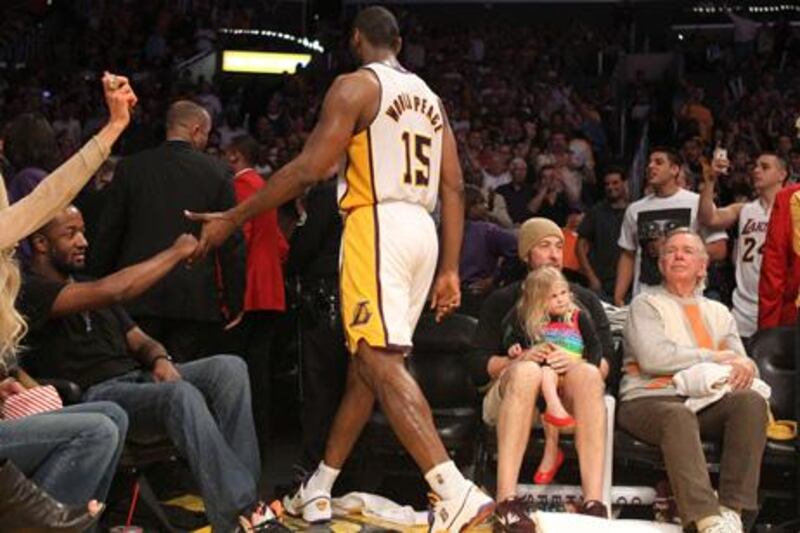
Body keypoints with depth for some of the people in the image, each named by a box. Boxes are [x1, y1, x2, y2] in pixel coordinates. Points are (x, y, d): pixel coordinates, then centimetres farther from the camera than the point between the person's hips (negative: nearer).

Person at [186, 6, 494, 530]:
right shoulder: (428, 95, 20)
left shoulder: (356, 85, -3)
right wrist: (450, 269, 16)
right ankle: (318, 491, 24)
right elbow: (454, 187, 14)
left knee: (382, 364, -13)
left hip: (379, 224, -8)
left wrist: (232, 218, -8)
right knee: (366, 361, 14)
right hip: (422, 229, 8)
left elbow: (310, 168, -13)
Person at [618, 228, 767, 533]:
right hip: (649, 401, -4)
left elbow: (740, 364, 15)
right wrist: (715, 357, -5)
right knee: (679, 416, -38)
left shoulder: (719, 313, 25)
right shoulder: (646, 304, 10)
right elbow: (653, 357, -9)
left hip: (705, 403, 5)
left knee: (751, 401, -26)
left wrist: (743, 367, -12)